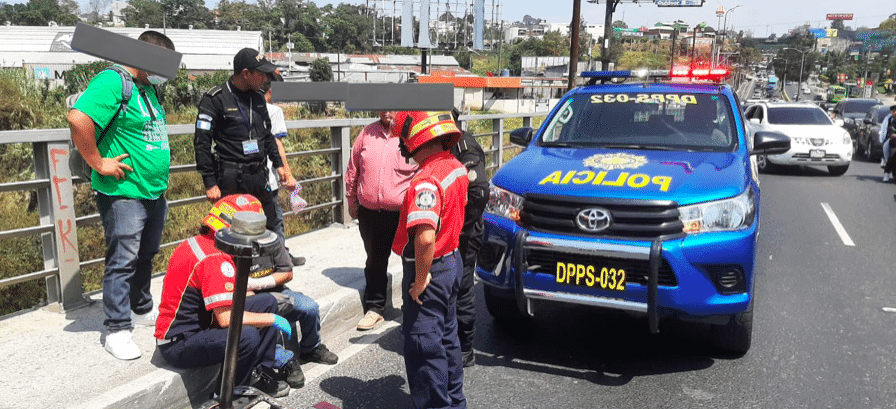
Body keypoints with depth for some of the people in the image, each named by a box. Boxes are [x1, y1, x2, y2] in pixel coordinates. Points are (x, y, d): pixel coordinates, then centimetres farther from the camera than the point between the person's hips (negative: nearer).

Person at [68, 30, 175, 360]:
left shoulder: (149, 89, 15)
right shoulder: (112, 82, -15)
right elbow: (78, 119, -30)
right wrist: (98, 163, -23)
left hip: (155, 193, 9)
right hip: (124, 194, -9)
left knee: (145, 257, 20)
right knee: (123, 262, -3)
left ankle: (143, 310, 36)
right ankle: (117, 331, 7)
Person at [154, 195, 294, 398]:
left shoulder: (201, 243, 5)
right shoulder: (214, 259, -26)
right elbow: (226, 318, -30)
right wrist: (273, 319, -19)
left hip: (199, 324, 10)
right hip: (178, 345, -10)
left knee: (267, 301, 6)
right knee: (247, 337, -35)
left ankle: (263, 372, 9)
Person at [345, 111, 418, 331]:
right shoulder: (367, 133, 4)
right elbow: (353, 168, 13)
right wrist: (352, 200, 14)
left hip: (403, 214, -3)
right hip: (370, 213, 4)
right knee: (375, 262, 16)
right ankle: (375, 308, 32)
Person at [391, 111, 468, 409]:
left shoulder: (427, 181, -27)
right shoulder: (456, 167, 3)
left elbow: (425, 237, -36)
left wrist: (420, 280, -23)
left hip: (430, 268, -10)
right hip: (452, 261, 10)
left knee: (423, 346, 5)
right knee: (446, 338, 23)